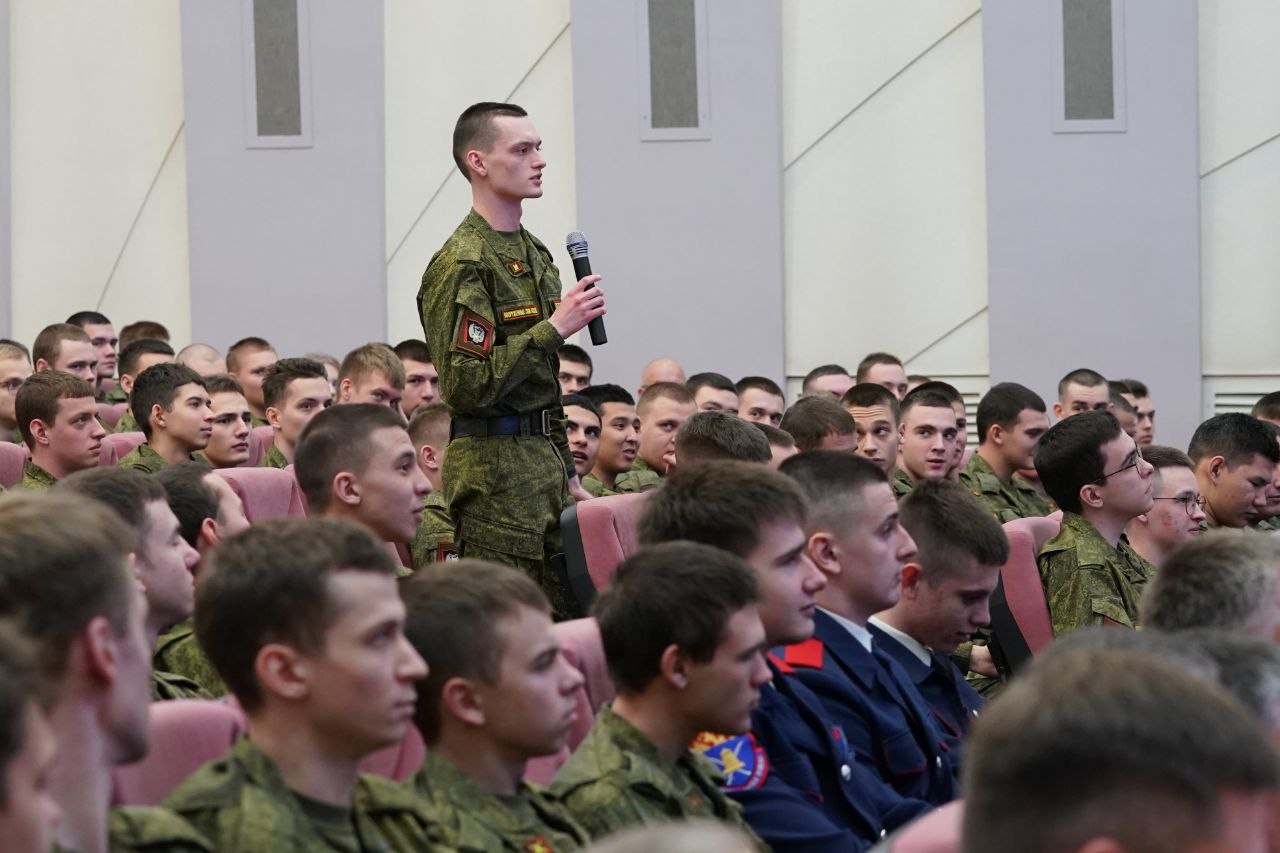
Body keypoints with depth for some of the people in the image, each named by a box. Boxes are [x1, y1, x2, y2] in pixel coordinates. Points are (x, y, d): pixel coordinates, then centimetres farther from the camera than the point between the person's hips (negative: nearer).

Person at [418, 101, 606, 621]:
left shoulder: (534, 253, 16)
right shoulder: (462, 264, -14)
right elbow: (467, 386, -22)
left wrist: (566, 474, 20)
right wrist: (555, 328, -20)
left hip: (543, 463, 9)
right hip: (494, 466, -9)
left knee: (570, 616, 9)